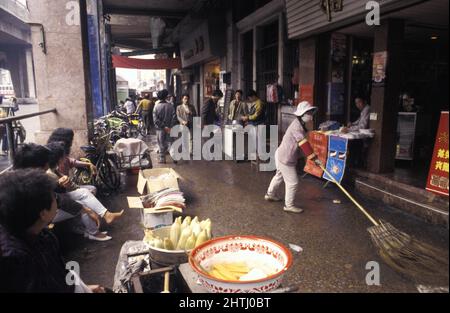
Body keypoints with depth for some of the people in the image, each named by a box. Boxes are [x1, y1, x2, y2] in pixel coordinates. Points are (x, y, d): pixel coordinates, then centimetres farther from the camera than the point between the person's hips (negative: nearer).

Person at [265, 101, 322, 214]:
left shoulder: (299, 124, 7)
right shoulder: (297, 127, -25)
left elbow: (304, 144, 15)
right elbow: (304, 145, -30)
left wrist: (313, 157, 17)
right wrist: (315, 158, -28)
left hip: (282, 155, 11)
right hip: (286, 158, -11)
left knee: (280, 176, 28)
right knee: (292, 182, -1)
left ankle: (270, 194, 46)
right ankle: (289, 205, 12)